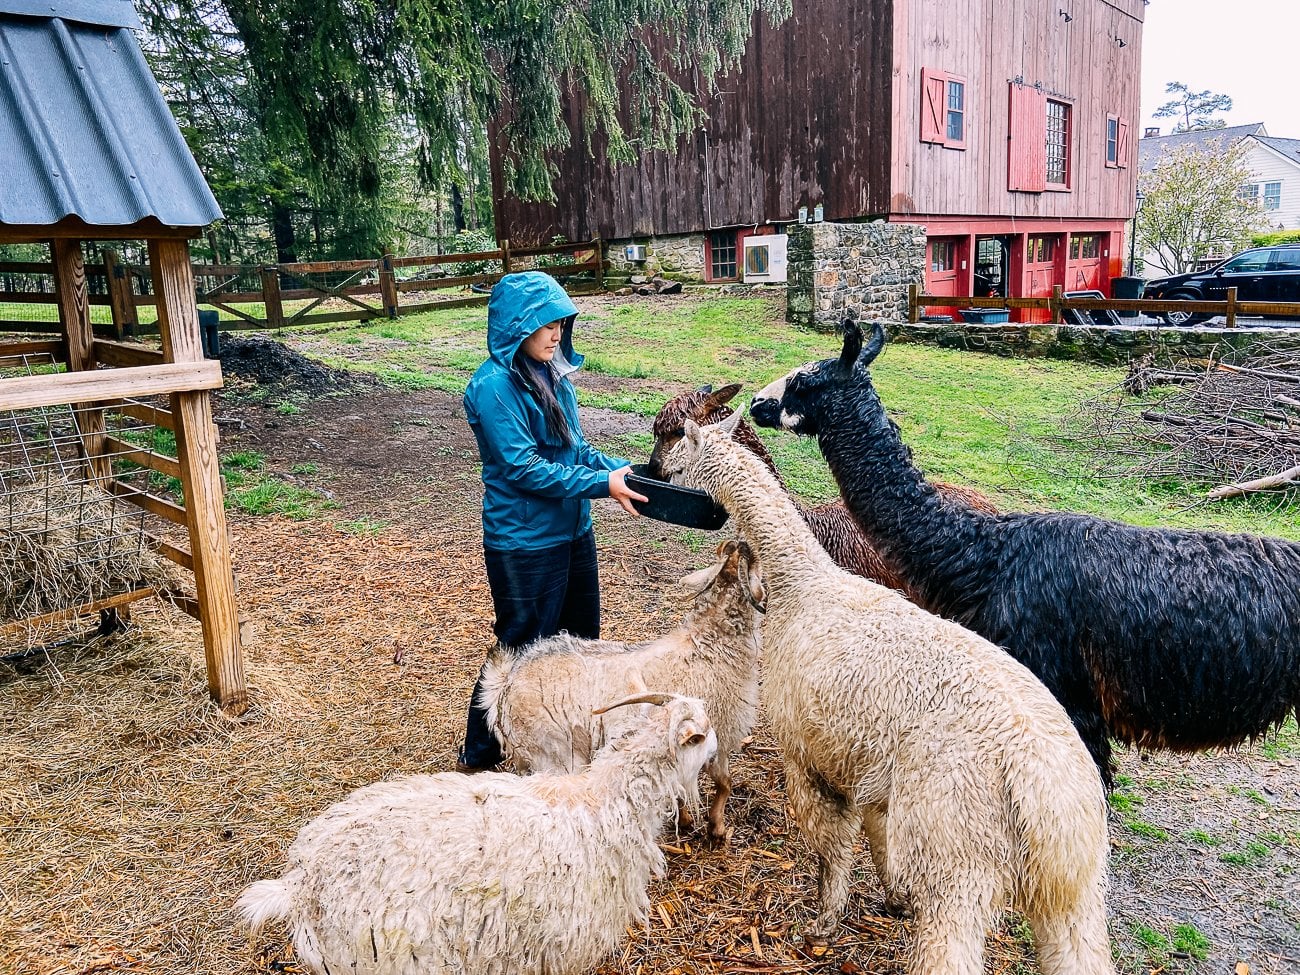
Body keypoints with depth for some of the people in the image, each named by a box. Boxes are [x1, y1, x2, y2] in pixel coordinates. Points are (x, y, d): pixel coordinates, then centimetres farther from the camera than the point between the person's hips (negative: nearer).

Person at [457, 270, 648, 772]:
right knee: (523, 649, 5)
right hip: (523, 542, -8)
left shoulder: (552, 374, 4)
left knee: (580, 639, 20)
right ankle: (478, 756, 26)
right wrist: (601, 484, -24)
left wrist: (624, 468, -4)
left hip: (571, 531, 8)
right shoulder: (493, 386, -19)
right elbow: (523, 468, -23)